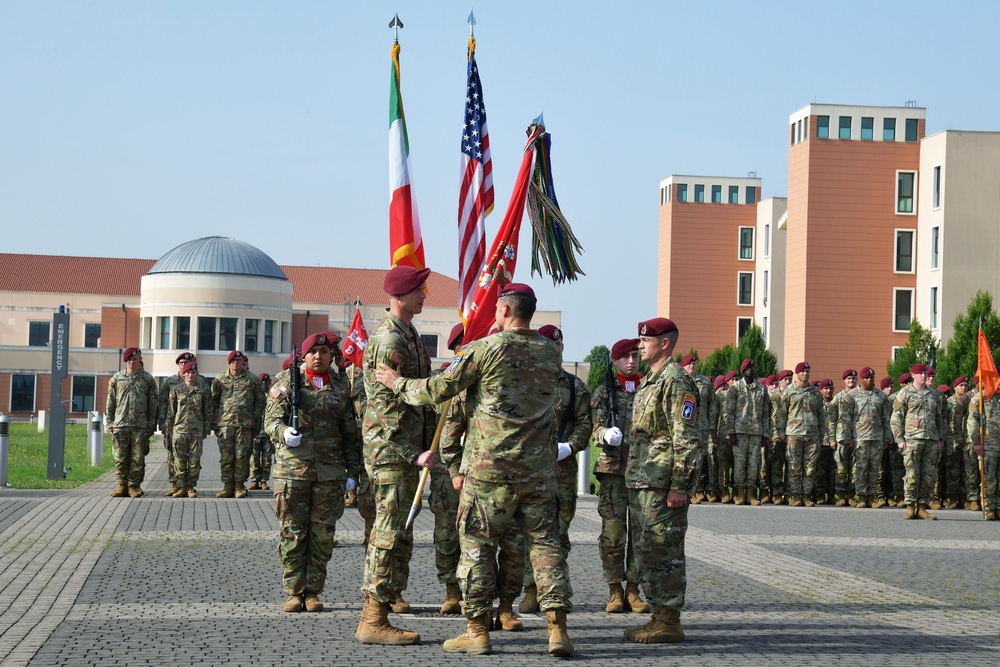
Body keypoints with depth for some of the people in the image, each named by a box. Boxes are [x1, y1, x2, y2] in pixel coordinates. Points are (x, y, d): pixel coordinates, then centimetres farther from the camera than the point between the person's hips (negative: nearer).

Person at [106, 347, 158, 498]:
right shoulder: (116, 378, 10)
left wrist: (151, 424, 1)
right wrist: (110, 423, 3)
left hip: (140, 425, -1)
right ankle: (122, 485, 7)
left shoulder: (147, 379, 8)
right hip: (120, 424, 1)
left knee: (138, 457, -1)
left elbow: (153, 404, 7)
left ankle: (134, 485, 5)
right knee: (120, 457, 0)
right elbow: (110, 402, 10)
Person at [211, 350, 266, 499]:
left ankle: (239, 485, 6)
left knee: (242, 455, -2)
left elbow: (259, 401, 11)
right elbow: (214, 400, 15)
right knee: (226, 456, 0)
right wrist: (216, 419, 5)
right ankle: (228, 485, 6)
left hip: (245, 424, -1)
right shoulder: (220, 379, 9)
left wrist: (255, 420, 4)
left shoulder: (253, 380, 7)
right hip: (225, 423, 1)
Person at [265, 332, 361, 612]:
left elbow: (351, 436, 15)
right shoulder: (286, 385, 6)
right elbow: (271, 420, -3)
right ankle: (293, 592, 7)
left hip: (330, 473, 2)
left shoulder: (341, 391, 13)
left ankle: (313, 592, 11)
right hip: (292, 470, -2)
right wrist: (284, 432, -26)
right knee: (292, 534, -1)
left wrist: (352, 472, 9)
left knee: (322, 534, 3)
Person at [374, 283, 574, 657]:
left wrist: (397, 384, 9)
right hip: (539, 471, 4)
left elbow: (438, 390, -5)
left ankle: (477, 630, 6)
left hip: (490, 470, -4)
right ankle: (558, 629, 0)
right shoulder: (551, 353, 7)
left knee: (477, 545, 5)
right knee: (545, 545, 7)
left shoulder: (486, 349, -8)